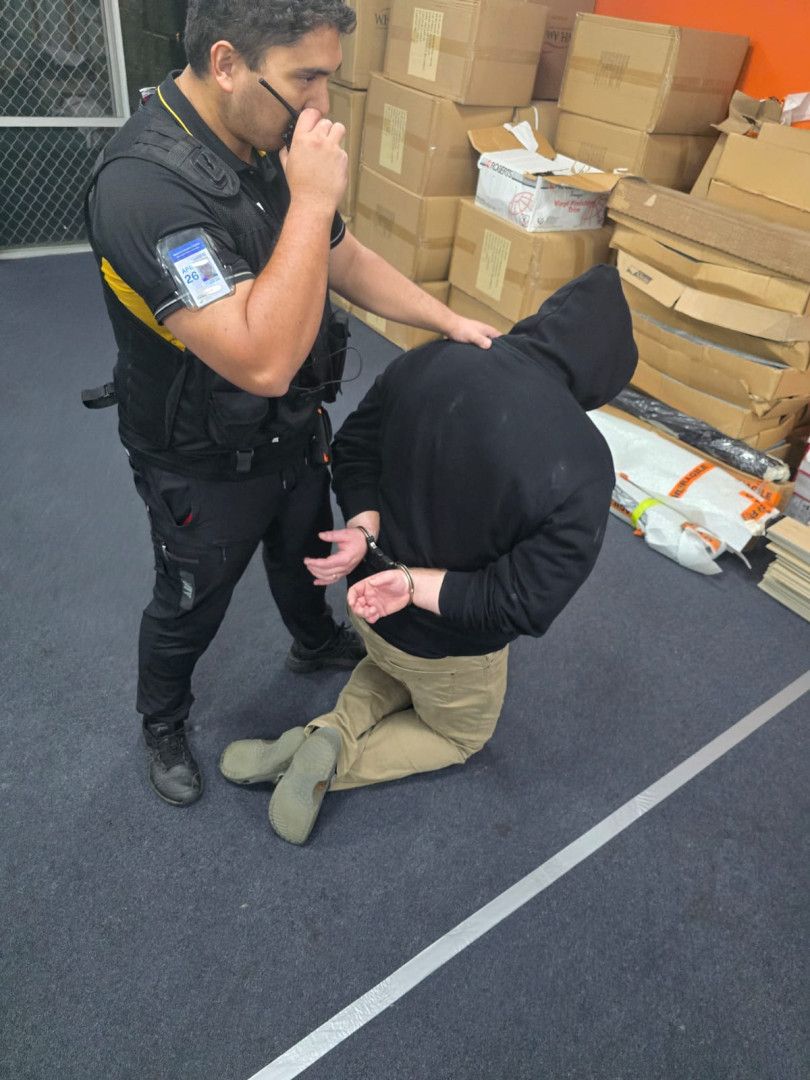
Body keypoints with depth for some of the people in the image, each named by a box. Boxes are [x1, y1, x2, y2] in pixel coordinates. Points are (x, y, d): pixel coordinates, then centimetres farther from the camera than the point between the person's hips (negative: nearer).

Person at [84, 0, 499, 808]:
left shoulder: (273, 145, -7)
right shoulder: (143, 185, -33)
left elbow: (347, 261, 7)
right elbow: (264, 361, -40)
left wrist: (449, 321, 2)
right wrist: (312, 200, -35)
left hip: (292, 434, 7)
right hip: (204, 466, -7)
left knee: (305, 553, 30)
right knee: (188, 610, 17)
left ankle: (316, 643, 62)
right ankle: (162, 723, 48)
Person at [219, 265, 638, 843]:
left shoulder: (430, 361, -15)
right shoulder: (583, 467, -30)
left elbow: (354, 449, -4)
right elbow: (526, 603, -26)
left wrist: (365, 527, -15)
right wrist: (416, 584, -22)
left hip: (369, 598, 5)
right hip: (451, 646, -4)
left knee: (394, 667, 39)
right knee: (462, 735, 29)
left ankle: (330, 731, 11)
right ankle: (336, 760, 5)